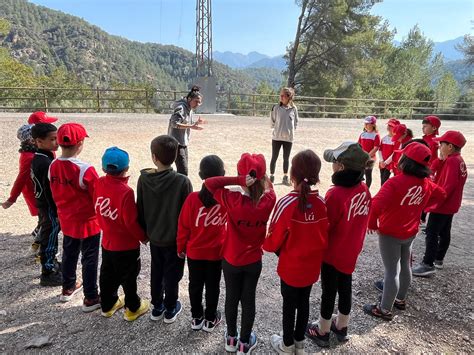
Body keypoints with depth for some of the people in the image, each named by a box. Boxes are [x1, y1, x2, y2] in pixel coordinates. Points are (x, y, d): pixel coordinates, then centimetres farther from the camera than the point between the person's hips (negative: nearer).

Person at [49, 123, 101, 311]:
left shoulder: (53, 166, -6)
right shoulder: (85, 170, -27)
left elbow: (56, 194, 7)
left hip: (66, 221, 6)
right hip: (88, 223, -6)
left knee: (69, 255, 24)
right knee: (89, 260, 8)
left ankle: (68, 288, 43)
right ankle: (91, 298, 20)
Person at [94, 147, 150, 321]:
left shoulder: (99, 184, -9)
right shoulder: (126, 192, -29)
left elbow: (97, 208, 4)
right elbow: (131, 222, -23)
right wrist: (143, 237, -7)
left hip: (107, 241, 6)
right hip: (126, 245, -6)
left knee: (107, 275, 23)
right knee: (129, 277, 13)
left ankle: (107, 305, 42)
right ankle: (132, 308, 31)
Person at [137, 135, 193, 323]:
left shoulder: (143, 178, -12)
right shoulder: (182, 181, -23)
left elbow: (140, 209, -2)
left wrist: (145, 231, 13)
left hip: (154, 237, 3)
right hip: (175, 238, -3)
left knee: (156, 272, 21)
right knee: (172, 274, 15)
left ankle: (157, 307, 37)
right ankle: (170, 309, 31)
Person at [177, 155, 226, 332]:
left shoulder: (193, 198, -19)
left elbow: (183, 226, -9)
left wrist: (181, 247, 2)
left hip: (194, 251, 0)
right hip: (217, 252, 0)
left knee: (195, 284, 19)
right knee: (213, 285, 17)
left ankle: (197, 318, 34)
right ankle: (210, 319, 32)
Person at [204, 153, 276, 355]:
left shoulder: (232, 200, -27)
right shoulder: (269, 201, -18)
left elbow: (209, 183, -20)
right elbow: (268, 186, 4)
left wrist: (237, 180, -28)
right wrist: (260, 174, -6)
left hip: (231, 260, -1)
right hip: (254, 261, 1)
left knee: (232, 298, 19)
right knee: (248, 300, 18)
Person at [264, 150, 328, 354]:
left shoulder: (286, 203, -27)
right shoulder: (322, 203, -14)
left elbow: (274, 239, -18)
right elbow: (325, 237, -2)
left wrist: (268, 246, 4)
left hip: (290, 267, -4)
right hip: (312, 266, 4)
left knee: (289, 305, 16)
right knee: (304, 303, 23)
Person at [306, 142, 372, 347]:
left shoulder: (335, 194, -30)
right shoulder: (364, 190, -8)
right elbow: (362, 221, 4)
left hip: (332, 253, -6)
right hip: (351, 252, 6)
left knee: (329, 291, 12)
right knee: (345, 288, 22)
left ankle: (322, 332, 32)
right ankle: (341, 327, 42)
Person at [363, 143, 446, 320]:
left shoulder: (395, 182, -27)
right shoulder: (426, 183, -2)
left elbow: (377, 204, -37)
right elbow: (441, 195, 18)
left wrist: (372, 223, -19)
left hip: (390, 233, -7)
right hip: (410, 232, 7)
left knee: (391, 271, 2)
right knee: (405, 266, 22)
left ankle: (385, 309, 15)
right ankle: (400, 299, 41)